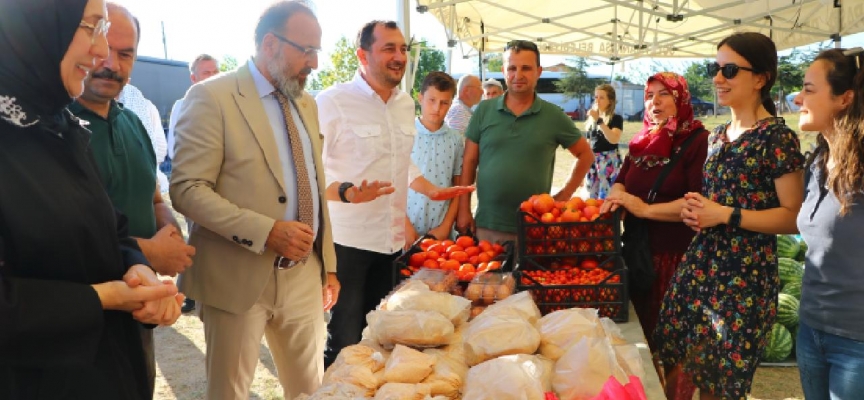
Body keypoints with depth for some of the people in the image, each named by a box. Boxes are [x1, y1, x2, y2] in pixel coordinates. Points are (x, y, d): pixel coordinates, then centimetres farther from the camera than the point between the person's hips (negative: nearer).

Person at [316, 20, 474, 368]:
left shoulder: (406, 103, 10)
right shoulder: (332, 101, -13)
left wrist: (431, 191, 11)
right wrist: (346, 193, -32)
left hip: (391, 239, 6)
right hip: (346, 239, -6)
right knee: (344, 341, 4)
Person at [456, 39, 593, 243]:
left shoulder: (554, 116, 0)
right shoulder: (484, 111, 2)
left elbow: (585, 155, 10)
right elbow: (469, 162, 5)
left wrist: (563, 196, 3)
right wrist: (464, 210, 0)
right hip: (486, 225, 1)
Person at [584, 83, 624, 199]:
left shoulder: (616, 118, -3)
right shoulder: (590, 119, 13)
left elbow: (614, 139, -22)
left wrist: (599, 120, -24)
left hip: (609, 161, -6)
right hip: (592, 161, 6)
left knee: (605, 198, -10)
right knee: (591, 197, 7)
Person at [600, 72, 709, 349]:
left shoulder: (698, 141, -11)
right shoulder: (643, 141, 12)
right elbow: (621, 181, 15)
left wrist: (646, 209, -22)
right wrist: (618, 195, -9)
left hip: (676, 254, -7)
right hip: (637, 248, 7)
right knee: (639, 322, 18)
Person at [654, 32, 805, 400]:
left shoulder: (777, 138, -12)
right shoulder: (718, 135, 11)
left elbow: (794, 216, -14)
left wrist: (725, 215, -20)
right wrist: (695, 208, 2)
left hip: (746, 275, -7)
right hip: (699, 262, 7)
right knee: (675, 361, 13)